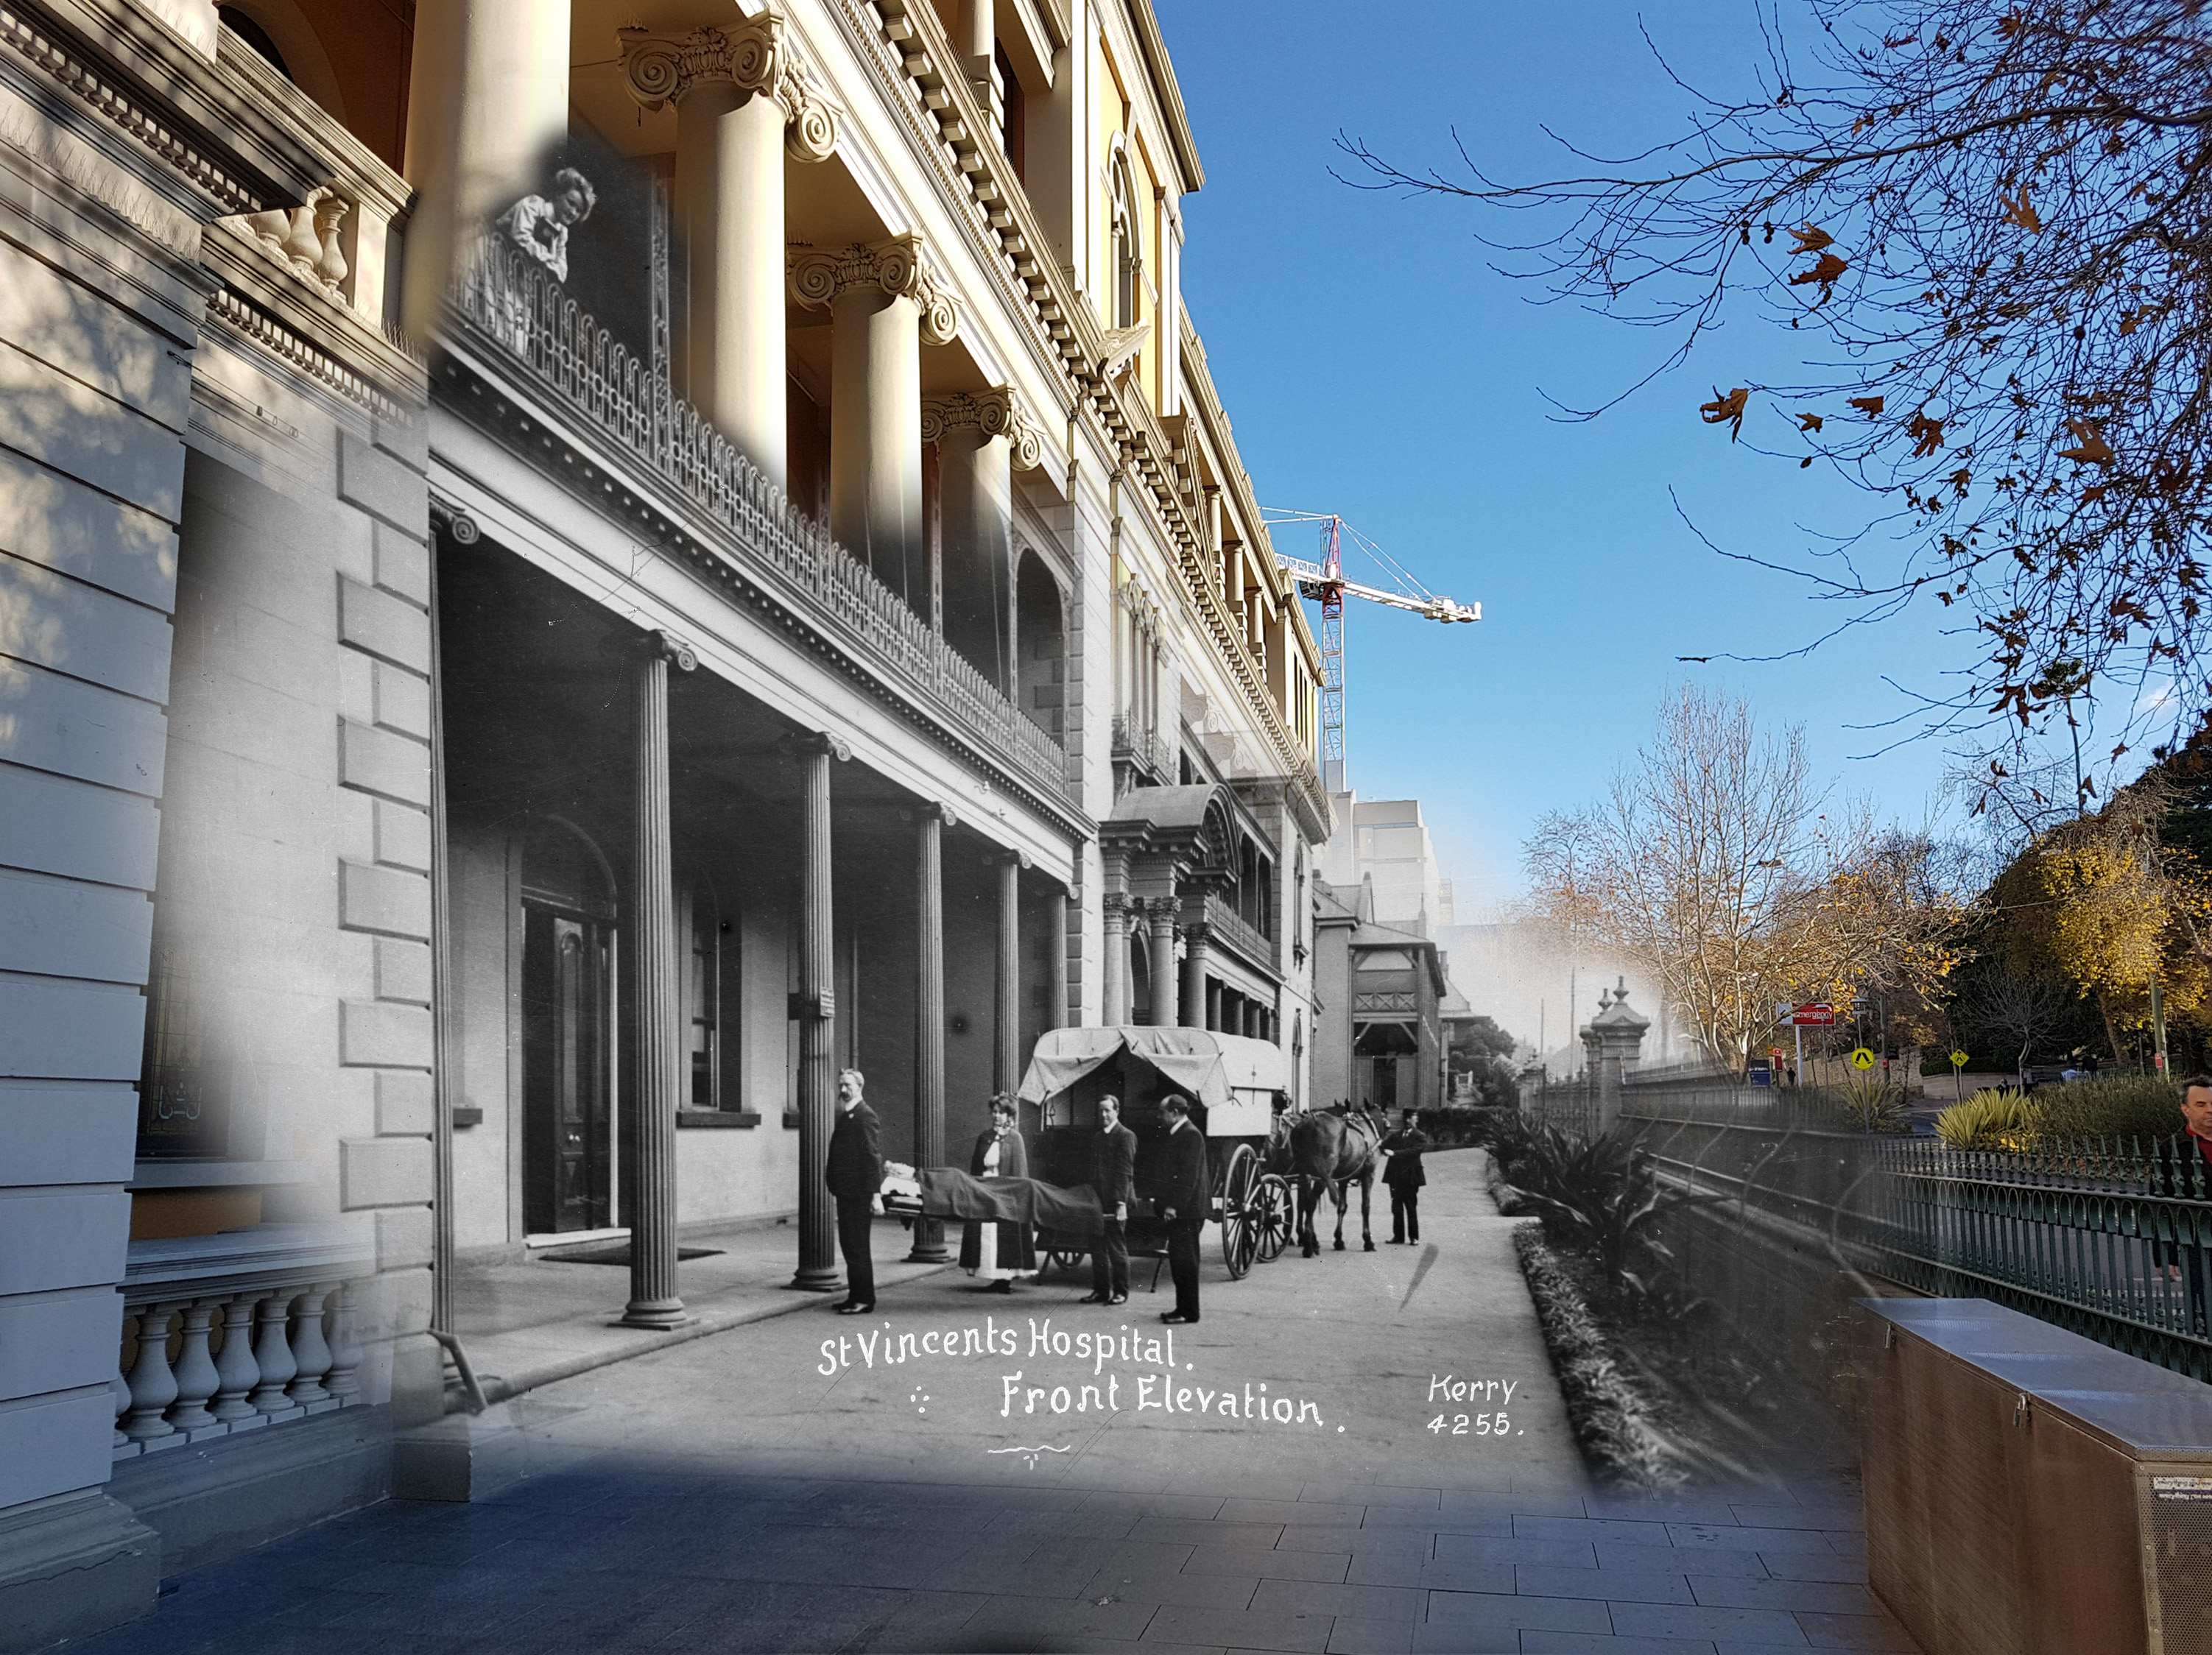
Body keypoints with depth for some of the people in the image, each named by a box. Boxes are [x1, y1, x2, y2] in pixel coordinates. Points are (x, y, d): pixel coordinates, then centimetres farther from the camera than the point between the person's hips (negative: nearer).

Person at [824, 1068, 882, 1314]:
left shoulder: (866, 1117, -13)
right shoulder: (845, 1116, 16)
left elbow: (874, 1156, -18)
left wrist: (875, 1194, -21)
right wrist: (831, 1177, 13)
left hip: (859, 1194, -9)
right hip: (846, 1192, 9)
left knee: (857, 1246, -5)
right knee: (849, 1244, 13)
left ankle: (864, 1299, 2)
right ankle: (856, 1296, 21)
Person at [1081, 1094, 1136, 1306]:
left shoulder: (1125, 1136, -7)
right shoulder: (1098, 1137, 18)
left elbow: (1125, 1172, -13)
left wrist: (1121, 1203, -19)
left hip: (1114, 1203, -8)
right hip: (1098, 1201, 8)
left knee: (1117, 1249, -1)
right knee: (1097, 1249, 9)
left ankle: (1121, 1292, 8)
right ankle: (1100, 1290, 16)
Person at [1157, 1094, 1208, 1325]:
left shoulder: (1191, 1135, -14)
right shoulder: (1179, 1134, 16)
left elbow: (1190, 1175, -19)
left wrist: (1175, 1205, -21)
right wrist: (1166, 1203, 16)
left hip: (1186, 1210, -10)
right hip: (1176, 1209, 10)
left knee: (1185, 1261, -5)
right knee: (1178, 1260, 12)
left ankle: (1189, 1312, 0)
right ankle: (1183, 1308, 19)